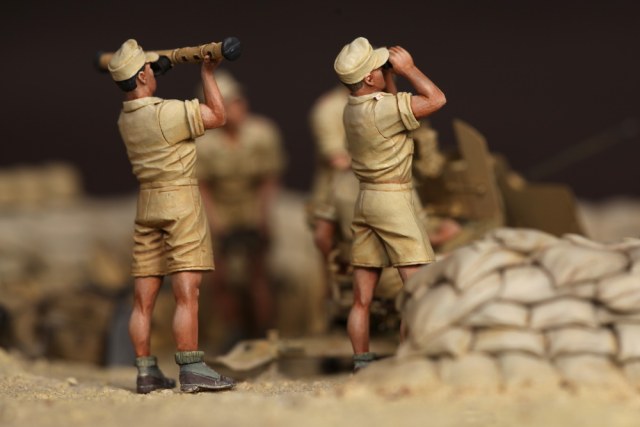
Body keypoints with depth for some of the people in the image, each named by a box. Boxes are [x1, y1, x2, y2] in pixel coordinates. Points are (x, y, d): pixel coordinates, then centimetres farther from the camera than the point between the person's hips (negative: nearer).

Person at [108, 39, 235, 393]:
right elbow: (218, 116, -8)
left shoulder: (125, 118, 7)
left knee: (144, 297, 6)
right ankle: (192, 371, -10)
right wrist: (207, 73, 0)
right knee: (187, 293, -8)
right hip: (180, 203, -8)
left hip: (146, 204, 8)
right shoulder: (166, 113, -16)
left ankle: (146, 373, 10)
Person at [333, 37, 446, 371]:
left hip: (365, 198, 8)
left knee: (362, 298, 7)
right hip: (394, 197, -8)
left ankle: (361, 364, 11)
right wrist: (408, 68, -7)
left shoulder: (352, 109, 7)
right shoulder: (385, 109, -18)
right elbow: (436, 100, -15)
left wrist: (391, 76, 13)